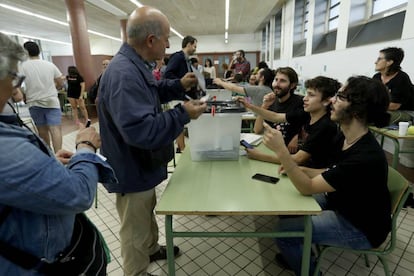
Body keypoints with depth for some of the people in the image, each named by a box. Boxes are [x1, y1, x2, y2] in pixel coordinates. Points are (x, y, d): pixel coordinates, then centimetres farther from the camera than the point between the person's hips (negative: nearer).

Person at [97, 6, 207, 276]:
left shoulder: (134, 65, 5)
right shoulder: (124, 74, -31)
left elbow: (149, 94, 21)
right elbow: (142, 131, -37)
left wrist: (179, 85, 7)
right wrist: (183, 114, -28)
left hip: (142, 166, 11)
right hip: (133, 171, -11)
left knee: (147, 212, 31)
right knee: (136, 230, 13)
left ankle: (152, 249, 55)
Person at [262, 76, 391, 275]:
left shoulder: (366, 157, -35)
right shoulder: (345, 137, -6)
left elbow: (307, 188, -31)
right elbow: (332, 173, 7)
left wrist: (281, 150, -40)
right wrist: (298, 170, -6)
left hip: (360, 228, -8)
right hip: (339, 202, 8)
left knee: (283, 230, -14)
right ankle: (298, 254, 31)